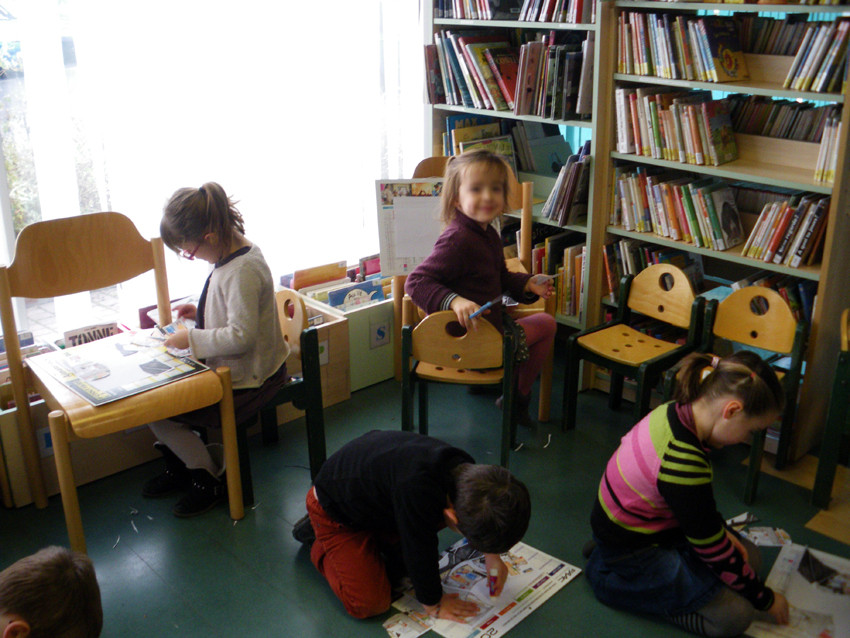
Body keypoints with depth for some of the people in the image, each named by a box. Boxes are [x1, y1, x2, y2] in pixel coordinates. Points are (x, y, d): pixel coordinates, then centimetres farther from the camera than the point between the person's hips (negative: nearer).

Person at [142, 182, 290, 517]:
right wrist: (201, 312, 8)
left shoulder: (243, 270, -27)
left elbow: (240, 336, -29)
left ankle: (209, 476, 12)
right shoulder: (235, 254, 4)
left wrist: (191, 339, -20)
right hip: (229, 368, 10)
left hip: (246, 383, -10)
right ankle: (183, 464, 28)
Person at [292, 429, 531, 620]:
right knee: (370, 604, -12)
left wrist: (491, 555, 0)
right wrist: (433, 604, -16)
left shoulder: (466, 472, -20)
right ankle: (321, 546, 9)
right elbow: (420, 550, -31)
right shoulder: (416, 489, -46)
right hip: (334, 512, -7)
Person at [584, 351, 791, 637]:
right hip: (629, 557, -10)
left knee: (747, 555, 13)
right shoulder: (684, 462, -35)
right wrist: (765, 599, -6)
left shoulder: (676, 412, -8)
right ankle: (613, 580, -1)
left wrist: (723, 531, 4)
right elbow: (712, 550, -21)